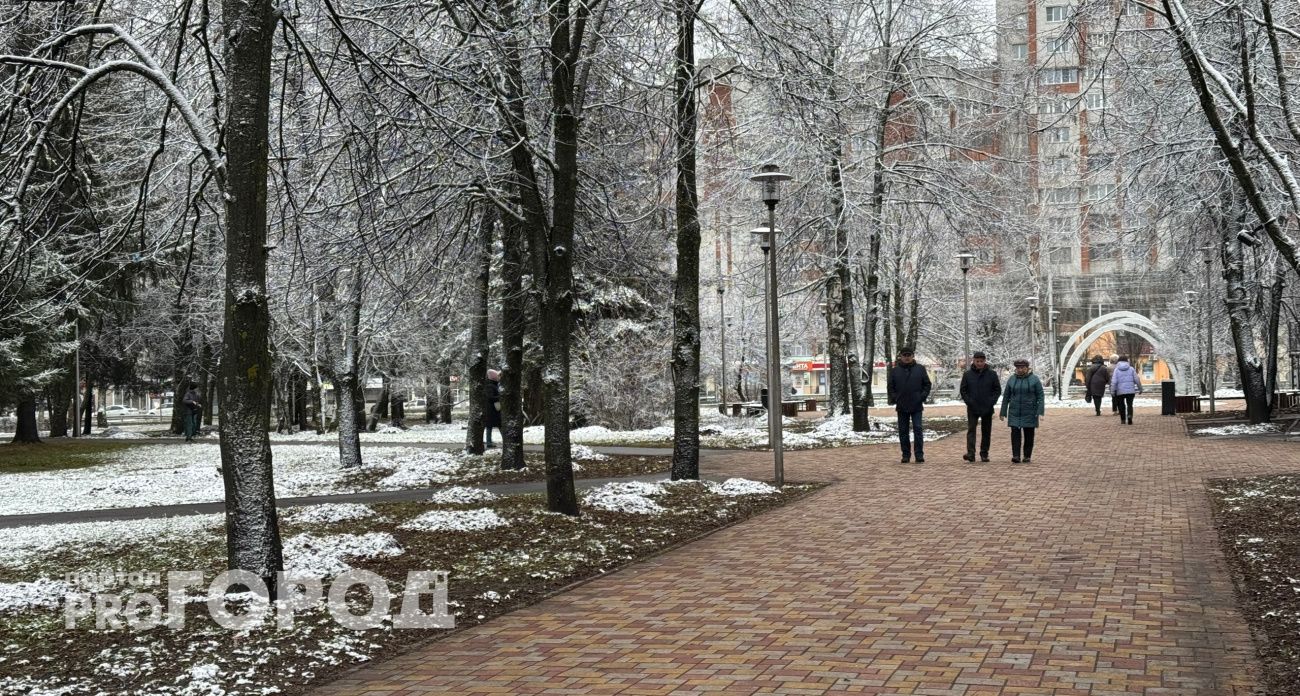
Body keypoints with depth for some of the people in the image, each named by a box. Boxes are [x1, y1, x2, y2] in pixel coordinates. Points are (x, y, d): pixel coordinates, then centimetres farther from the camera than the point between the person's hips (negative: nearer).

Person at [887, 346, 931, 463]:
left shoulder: (920, 369, 4)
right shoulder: (895, 371, 5)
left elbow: (927, 384, 7)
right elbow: (890, 387, 9)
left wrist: (923, 397, -5)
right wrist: (894, 399, -3)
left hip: (917, 406, -2)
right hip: (901, 407, 2)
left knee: (918, 430, -5)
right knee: (903, 432, 5)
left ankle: (919, 455, -2)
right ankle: (906, 455, 13)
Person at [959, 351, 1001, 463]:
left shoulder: (992, 374, 2)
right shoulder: (967, 375, 2)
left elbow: (998, 390, 6)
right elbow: (963, 390, 6)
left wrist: (992, 401, -7)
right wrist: (968, 401, -7)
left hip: (987, 409, 1)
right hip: (972, 409, -1)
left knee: (986, 432, 7)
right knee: (971, 430, -11)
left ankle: (984, 454, 15)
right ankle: (971, 453, -19)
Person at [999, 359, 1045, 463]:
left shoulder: (1034, 379, -2)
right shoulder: (1012, 380, 5)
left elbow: (1040, 397, -5)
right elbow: (1006, 397, 9)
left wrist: (1040, 412, -15)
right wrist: (1003, 412, 7)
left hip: (1029, 413, -2)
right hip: (1015, 413, 2)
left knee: (1029, 435, 5)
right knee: (1015, 433, -10)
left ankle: (1027, 456, 15)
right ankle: (1016, 456, -15)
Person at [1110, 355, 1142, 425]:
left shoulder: (1117, 369, -2)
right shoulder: (1131, 369, 1)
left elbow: (1114, 382, -9)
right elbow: (1137, 379, 1)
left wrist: (1112, 392, -6)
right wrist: (1140, 389, 13)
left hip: (1120, 391, 0)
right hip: (1130, 391, 0)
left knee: (1121, 405, 15)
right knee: (1130, 404, 4)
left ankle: (1123, 419, 18)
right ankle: (1129, 416, -21)